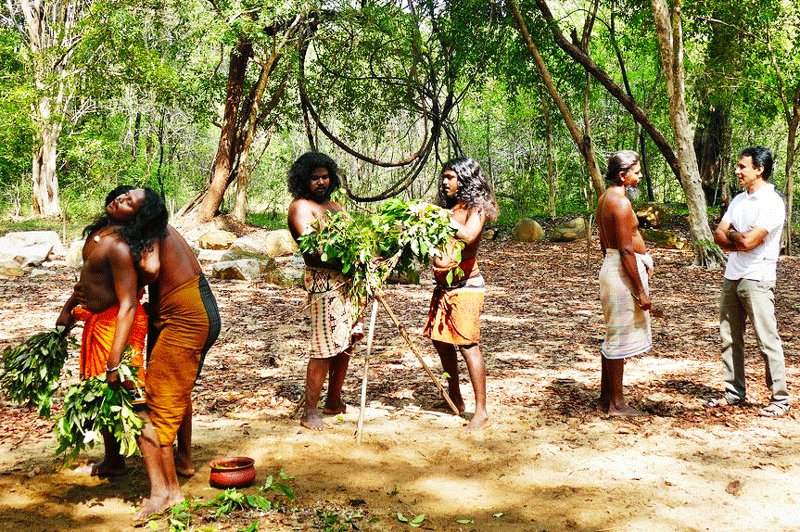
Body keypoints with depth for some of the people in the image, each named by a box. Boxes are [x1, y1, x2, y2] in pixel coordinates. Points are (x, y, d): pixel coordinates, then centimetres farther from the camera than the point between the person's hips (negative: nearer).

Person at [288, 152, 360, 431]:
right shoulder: (301, 207, -6)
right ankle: (309, 413, 0)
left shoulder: (333, 205, 21)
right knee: (325, 348, -8)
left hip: (347, 280, 9)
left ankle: (333, 401, 26)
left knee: (346, 342, 13)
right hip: (323, 281, -9)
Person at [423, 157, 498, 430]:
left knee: (468, 345, -9)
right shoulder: (448, 206, 12)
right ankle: (455, 398, 33)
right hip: (444, 285, 8)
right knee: (441, 340, 15)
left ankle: (481, 412, -4)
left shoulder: (476, 208, -8)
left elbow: (469, 235, -28)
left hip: (466, 285, -8)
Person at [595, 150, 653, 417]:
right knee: (621, 338, -3)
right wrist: (641, 291, -19)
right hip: (624, 272, -10)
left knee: (613, 338, 16)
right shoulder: (620, 203, -18)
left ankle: (606, 397, 23)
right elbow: (626, 250, -22)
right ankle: (616, 404, 4)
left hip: (611, 266, 10)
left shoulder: (605, 199, 13)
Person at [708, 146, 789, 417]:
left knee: (767, 339, -4)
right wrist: (740, 239, -11)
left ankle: (780, 398, 4)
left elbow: (748, 241, -21)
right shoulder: (739, 200, 13)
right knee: (729, 336, 12)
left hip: (757, 279, -8)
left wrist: (731, 234, -2)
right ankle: (734, 392, 22)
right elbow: (718, 235, 7)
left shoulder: (772, 202, -13)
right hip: (732, 277, 8)